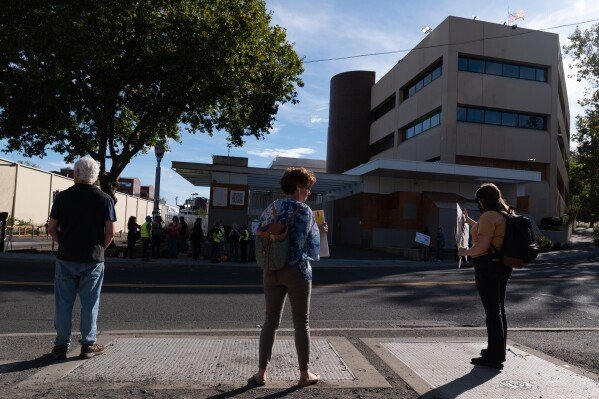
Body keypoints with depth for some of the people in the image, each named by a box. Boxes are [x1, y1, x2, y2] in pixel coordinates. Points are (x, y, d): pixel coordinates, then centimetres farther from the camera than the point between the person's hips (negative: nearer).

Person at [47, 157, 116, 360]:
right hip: (93, 259, -1)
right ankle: (88, 345, 13)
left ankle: (61, 345, 18)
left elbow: (52, 228, 0)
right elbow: (110, 232, -8)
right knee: (90, 303, 7)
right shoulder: (104, 199, -5)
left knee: (64, 302, 11)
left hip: (66, 258, 1)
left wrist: (64, 244, 15)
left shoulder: (63, 196, -1)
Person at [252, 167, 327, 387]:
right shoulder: (304, 210, -11)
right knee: (301, 324, 8)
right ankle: (304, 374, 19)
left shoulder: (269, 210, 6)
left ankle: (261, 373, 17)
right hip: (297, 271, -5)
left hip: (272, 270, 5)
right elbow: (312, 246, -10)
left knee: (270, 321, 12)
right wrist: (318, 230, 11)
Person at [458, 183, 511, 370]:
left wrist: (466, 252, -8)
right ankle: (499, 351, 31)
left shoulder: (489, 216, -18)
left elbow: (482, 245, -25)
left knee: (492, 312, -4)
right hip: (502, 265, 10)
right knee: (499, 309, 18)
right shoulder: (504, 215, 12)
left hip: (488, 266, -10)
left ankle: (494, 357, 3)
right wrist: (470, 221, 38)